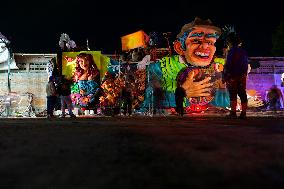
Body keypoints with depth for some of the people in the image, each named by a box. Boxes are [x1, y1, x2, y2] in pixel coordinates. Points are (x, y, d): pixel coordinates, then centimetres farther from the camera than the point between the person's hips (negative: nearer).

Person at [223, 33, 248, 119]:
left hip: (233, 76, -7)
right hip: (242, 76, 7)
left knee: (233, 95, -4)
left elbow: (228, 65, -14)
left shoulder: (231, 51, -9)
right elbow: (246, 65, 16)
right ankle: (243, 113, 7)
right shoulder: (243, 51, 14)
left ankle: (233, 113, -5)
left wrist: (225, 76, -12)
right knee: (242, 94, 6)